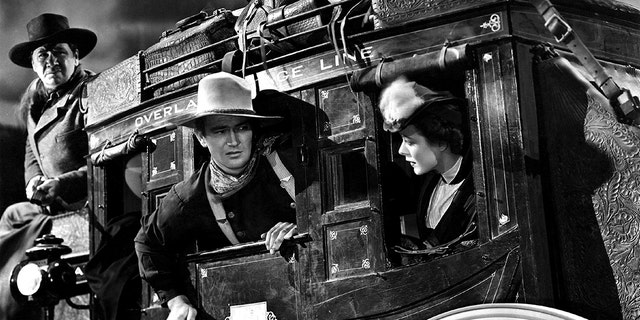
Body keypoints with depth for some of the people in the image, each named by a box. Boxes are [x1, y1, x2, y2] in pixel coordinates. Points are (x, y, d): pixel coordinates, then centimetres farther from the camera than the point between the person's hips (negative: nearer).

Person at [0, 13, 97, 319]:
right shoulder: (35, 100, 14)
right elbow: (32, 153, 25)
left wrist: (61, 184, -22)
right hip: (52, 207, 8)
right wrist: (34, 181, 3)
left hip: (88, 210, -8)